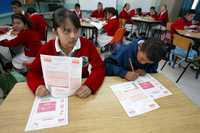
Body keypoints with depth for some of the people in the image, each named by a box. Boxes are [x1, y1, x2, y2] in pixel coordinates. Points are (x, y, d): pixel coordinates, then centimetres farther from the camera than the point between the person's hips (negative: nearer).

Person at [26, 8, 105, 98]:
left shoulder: (87, 45, -11)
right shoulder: (47, 48, -8)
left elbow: (99, 68, -12)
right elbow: (33, 72, -1)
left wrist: (90, 85, -30)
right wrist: (38, 86, -23)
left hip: (81, 90, 0)